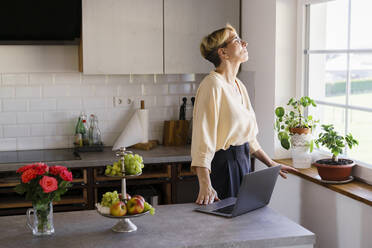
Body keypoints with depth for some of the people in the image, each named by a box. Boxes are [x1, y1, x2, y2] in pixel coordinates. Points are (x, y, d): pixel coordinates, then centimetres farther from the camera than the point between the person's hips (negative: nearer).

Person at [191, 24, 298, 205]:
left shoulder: (238, 85, 11)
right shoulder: (212, 85, -16)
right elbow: (203, 138, -24)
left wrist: (271, 164, 19)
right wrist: (205, 186, -31)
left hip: (243, 162, 9)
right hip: (222, 165, -9)